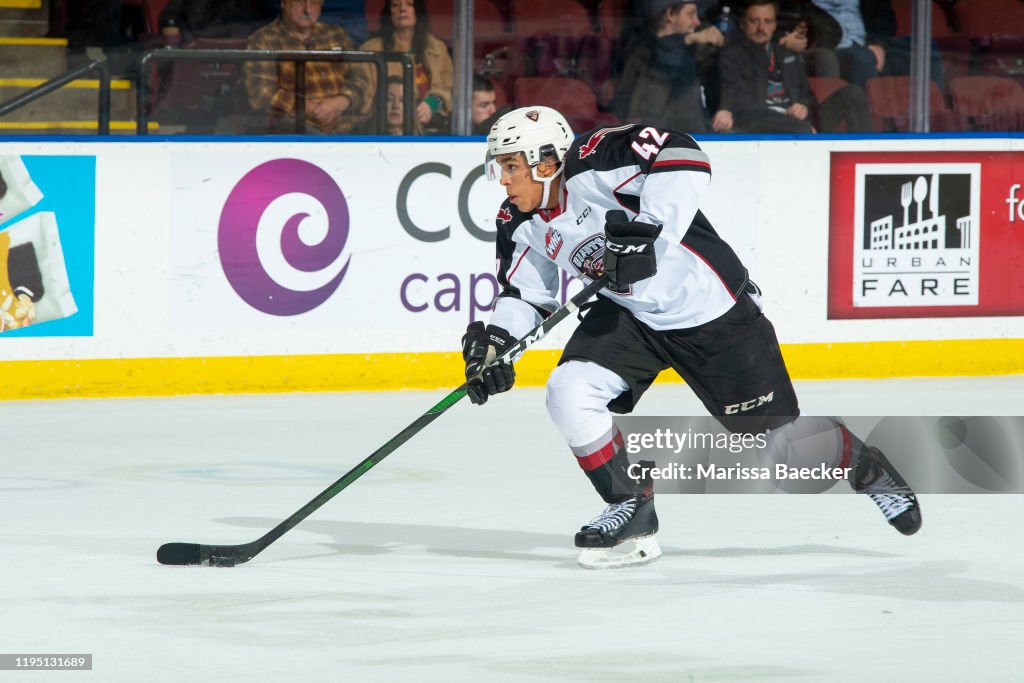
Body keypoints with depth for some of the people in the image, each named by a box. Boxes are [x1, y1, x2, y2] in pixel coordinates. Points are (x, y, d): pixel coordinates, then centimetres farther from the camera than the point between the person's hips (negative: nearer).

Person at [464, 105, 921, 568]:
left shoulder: (592, 165, -25)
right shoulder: (522, 225, 0)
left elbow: (684, 160, -36)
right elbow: (525, 293, 10)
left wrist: (649, 235, -40)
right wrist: (492, 342, -8)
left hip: (713, 311, -7)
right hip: (630, 316, 7)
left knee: (780, 440, -2)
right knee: (569, 394, -16)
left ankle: (866, 465, 29)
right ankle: (633, 511, 0)